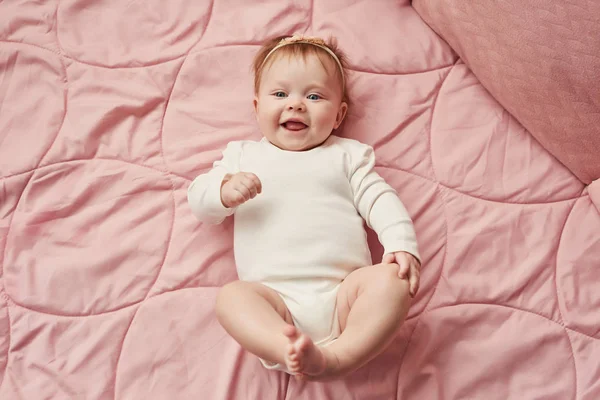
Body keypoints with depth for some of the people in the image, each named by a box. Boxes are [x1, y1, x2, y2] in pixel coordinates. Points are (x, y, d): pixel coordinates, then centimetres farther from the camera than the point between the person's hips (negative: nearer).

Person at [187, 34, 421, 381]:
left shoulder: (348, 154, 20)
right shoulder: (243, 155, 22)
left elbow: (380, 200, 12)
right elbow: (199, 203, 16)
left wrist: (403, 247, -8)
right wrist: (225, 191, -9)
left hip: (342, 292, 1)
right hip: (275, 299, 0)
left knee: (391, 279, -27)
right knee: (232, 296, -29)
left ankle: (339, 358, -38)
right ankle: (290, 348, -48)